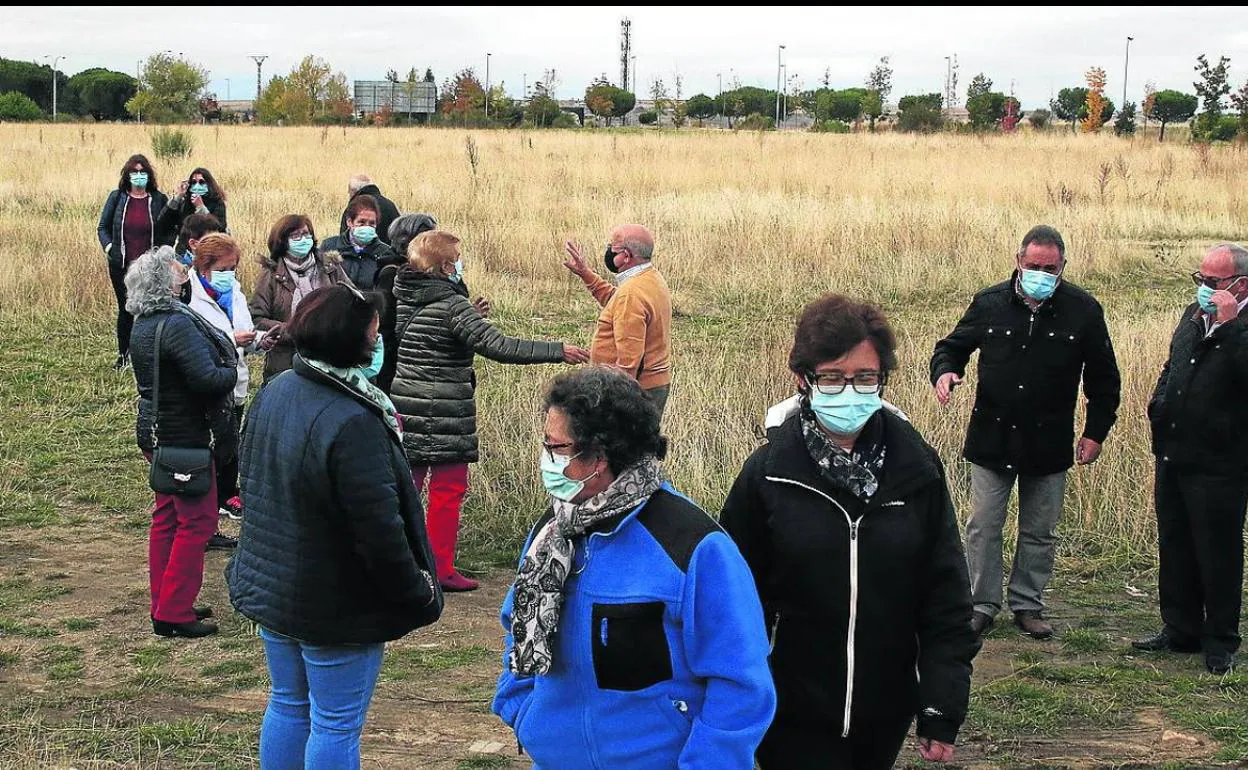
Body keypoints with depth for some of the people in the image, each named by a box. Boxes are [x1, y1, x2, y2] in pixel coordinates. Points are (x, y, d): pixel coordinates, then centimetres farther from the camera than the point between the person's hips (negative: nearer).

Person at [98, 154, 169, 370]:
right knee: (126, 309, 9)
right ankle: (123, 354, 23)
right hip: (121, 266, 1)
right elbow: (103, 227, 9)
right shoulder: (117, 198, 3)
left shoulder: (158, 199, 1)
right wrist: (108, 246, -8)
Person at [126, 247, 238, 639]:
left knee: (167, 518, 16)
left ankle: (164, 605, 25)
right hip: (186, 437, -10)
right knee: (196, 521, -2)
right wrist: (232, 372, -10)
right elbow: (206, 378, -30)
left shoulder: (142, 326, 8)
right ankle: (174, 613, 1)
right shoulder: (178, 324, -23)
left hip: (156, 431, 10)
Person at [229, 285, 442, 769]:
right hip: (335, 609, -8)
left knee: (288, 706, 22)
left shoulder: (273, 394, 0)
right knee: (336, 726, 6)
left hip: (267, 585, 8)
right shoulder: (353, 424, -29)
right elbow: (379, 530, -26)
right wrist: (420, 595, -11)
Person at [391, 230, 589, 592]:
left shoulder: (405, 301, 7)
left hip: (407, 409, 7)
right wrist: (557, 351, -20)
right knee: (448, 490, 2)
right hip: (444, 418, -7)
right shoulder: (453, 306, -16)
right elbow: (497, 346, -23)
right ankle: (441, 571, 7)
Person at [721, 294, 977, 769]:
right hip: (794, 714, -2)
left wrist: (943, 709, -4)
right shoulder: (768, 473, -10)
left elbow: (946, 596, -1)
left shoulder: (917, 468, -5)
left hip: (887, 712, 2)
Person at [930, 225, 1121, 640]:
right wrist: (944, 371, -12)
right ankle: (982, 604, 17)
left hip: (1049, 445, 0)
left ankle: (1028, 605, 25)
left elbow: (1104, 379, 5)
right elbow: (952, 346, 11)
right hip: (992, 439, 0)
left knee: (1040, 532, 11)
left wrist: (1096, 432, 1)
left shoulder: (1083, 310, -3)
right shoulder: (990, 303, -2)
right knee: (983, 527, 4)